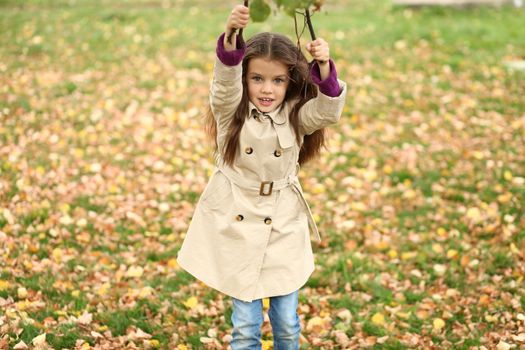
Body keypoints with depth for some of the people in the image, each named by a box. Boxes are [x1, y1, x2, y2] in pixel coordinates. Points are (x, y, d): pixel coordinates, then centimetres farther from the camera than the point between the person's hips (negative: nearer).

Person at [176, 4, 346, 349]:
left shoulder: (296, 116, -4)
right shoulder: (231, 111, -8)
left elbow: (328, 112, -23)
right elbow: (225, 79, -28)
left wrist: (325, 68, -40)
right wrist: (231, 35, -47)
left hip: (284, 227, 2)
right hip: (237, 223, -1)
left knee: (287, 321, 10)